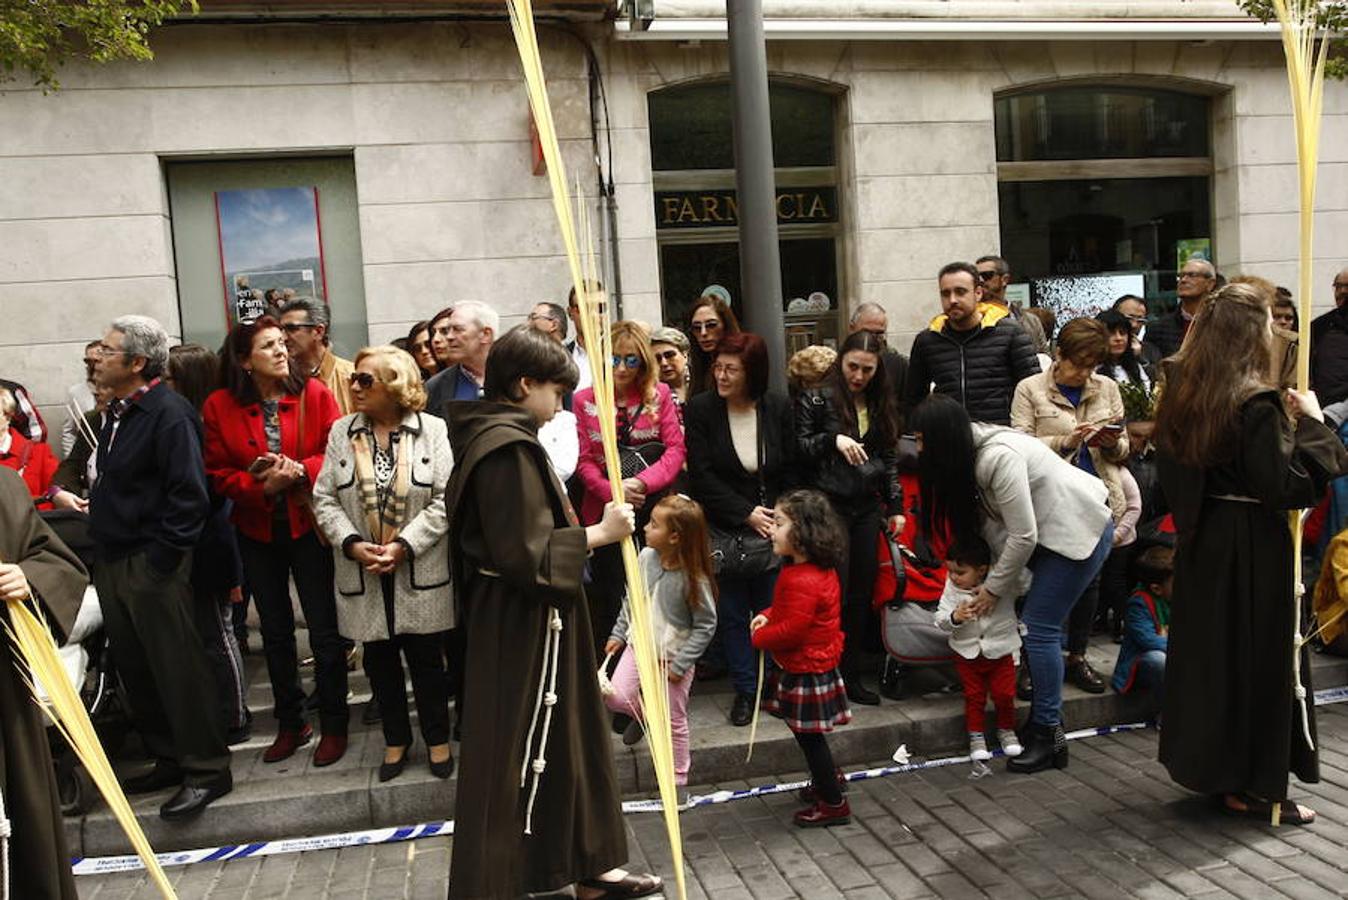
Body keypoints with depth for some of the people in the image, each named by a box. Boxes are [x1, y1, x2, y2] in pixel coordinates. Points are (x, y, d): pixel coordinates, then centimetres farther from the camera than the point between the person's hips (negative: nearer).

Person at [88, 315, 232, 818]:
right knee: (135, 670, 14)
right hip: (113, 563, 9)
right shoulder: (119, 412, 13)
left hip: (153, 566, -9)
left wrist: (159, 559, -19)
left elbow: (189, 495, -19)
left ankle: (206, 770, 9)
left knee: (178, 669, -1)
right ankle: (169, 758, 28)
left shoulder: (169, 414, -14)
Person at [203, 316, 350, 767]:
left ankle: (333, 725, 17)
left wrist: (301, 471, -23)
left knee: (325, 629, 2)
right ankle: (290, 723, 29)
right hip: (257, 531, 2)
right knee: (275, 632, 14)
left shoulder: (313, 393, -6)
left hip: (309, 525, -2)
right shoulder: (220, 406, -3)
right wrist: (262, 485, -19)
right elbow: (218, 473, -4)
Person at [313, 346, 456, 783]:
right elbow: (325, 499, 2)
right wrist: (352, 543, -13)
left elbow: (445, 499, -9)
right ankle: (396, 740, 31)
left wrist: (404, 545, -17)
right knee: (379, 659, 13)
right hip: (363, 573, 3)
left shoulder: (433, 430, -5)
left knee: (426, 657, 7)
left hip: (419, 571, -3)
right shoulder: (342, 432, 4)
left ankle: (437, 739, 25)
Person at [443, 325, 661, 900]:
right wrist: (599, 534, -19)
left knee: (565, 741, 19)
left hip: (529, 617, 11)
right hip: (522, 623, -11)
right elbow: (526, 552, -24)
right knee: (513, 756, 1)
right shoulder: (509, 447, -21)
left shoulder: (498, 438, 11)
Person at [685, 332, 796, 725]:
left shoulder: (778, 408, 1)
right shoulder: (700, 409, -6)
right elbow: (701, 476, -10)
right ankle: (745, 689, 19)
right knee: (733, 615, 6)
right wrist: (746, 513, -14)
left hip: (772, 530, 1)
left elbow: (790, 472, 6)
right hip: (725, 532, -1)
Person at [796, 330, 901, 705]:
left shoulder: (880, 406, 14)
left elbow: (890, 459, 19)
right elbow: (797, 448, -5)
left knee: (862, 593, 6)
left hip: (867, 506, 5)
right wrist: (833, 440, -19)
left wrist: (895, 505, 13)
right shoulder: (816, 400, -1)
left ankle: (851, 675, 16)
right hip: (829, 505, -5)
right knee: (835, 591, -8)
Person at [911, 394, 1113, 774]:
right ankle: (1045, 721, 21)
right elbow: (994, 525, -1)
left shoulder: (998, 457, -29)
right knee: (1039, 624, 10)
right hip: (1052, 529, 9)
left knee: (1039, 626, -10)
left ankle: (1048, 736, -1)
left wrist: (995, 588, -13)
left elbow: (1023, 536, -24)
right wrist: (1007, 584, -6)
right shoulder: (970, 455, -2)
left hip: (1082, 528, -9)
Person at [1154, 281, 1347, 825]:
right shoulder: (1257, 404, -21)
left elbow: (1171, 476, 11)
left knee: (1208, 649, 17)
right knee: (1260, 656, 5)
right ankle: (1254, 786, 16)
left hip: (1201, 544, 7)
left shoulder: (1181, 396, 2)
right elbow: (1287, 486, -23)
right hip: (1253, 548, -7)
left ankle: (1209, 767, 29)